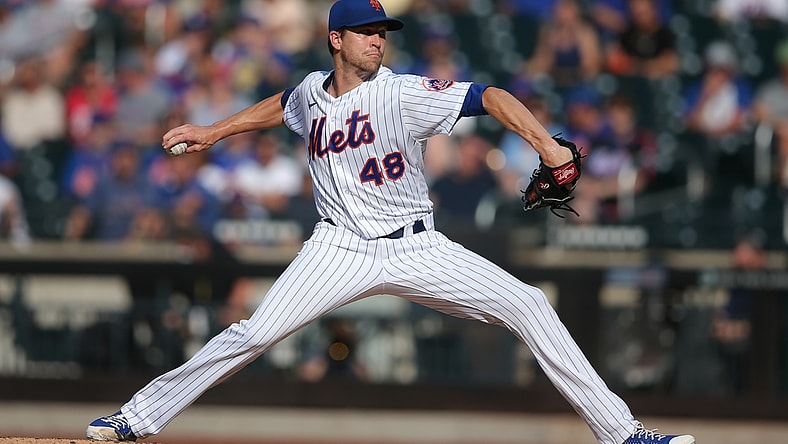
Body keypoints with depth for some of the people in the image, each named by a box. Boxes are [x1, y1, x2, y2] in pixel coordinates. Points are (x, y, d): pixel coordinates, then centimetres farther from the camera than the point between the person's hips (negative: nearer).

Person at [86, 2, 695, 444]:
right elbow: (282, 108, 28)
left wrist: (546, 145, -35)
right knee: (254, 335, -10)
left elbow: (489, 98, -22)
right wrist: (213, 133, 28)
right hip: (341, 249, 2)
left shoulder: (404, 93, -13)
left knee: (529, 306, -14)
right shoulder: (313, 91, 2)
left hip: (416, 247, -2)